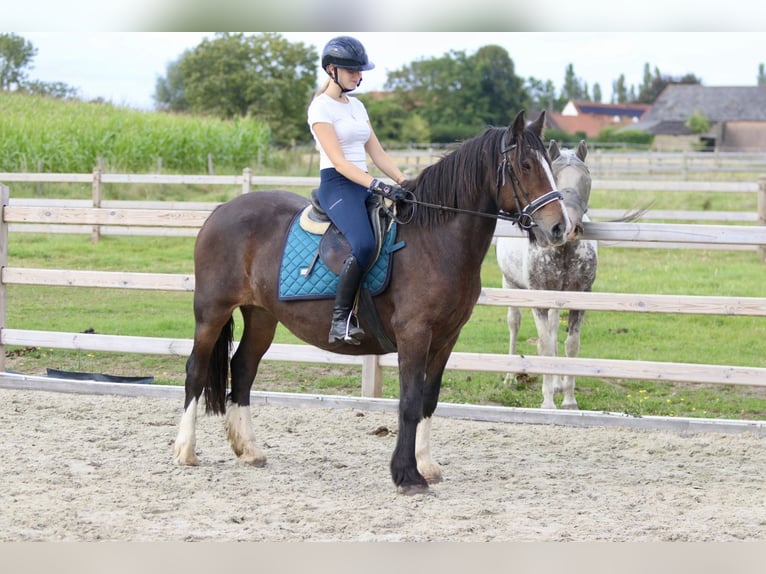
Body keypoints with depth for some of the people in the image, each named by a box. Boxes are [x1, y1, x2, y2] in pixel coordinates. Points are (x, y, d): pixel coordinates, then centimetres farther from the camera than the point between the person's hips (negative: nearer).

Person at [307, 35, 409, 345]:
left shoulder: (357, 106, 18)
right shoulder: (321, 107, -6)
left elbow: (377, 153, 18)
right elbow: (339, 161, -16)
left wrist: (406, 183, 4)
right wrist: (378, 186, -26)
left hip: (364, 183, 9)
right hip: (337, 184, -9)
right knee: (364, 244, -32)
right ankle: (340, 320, -26)